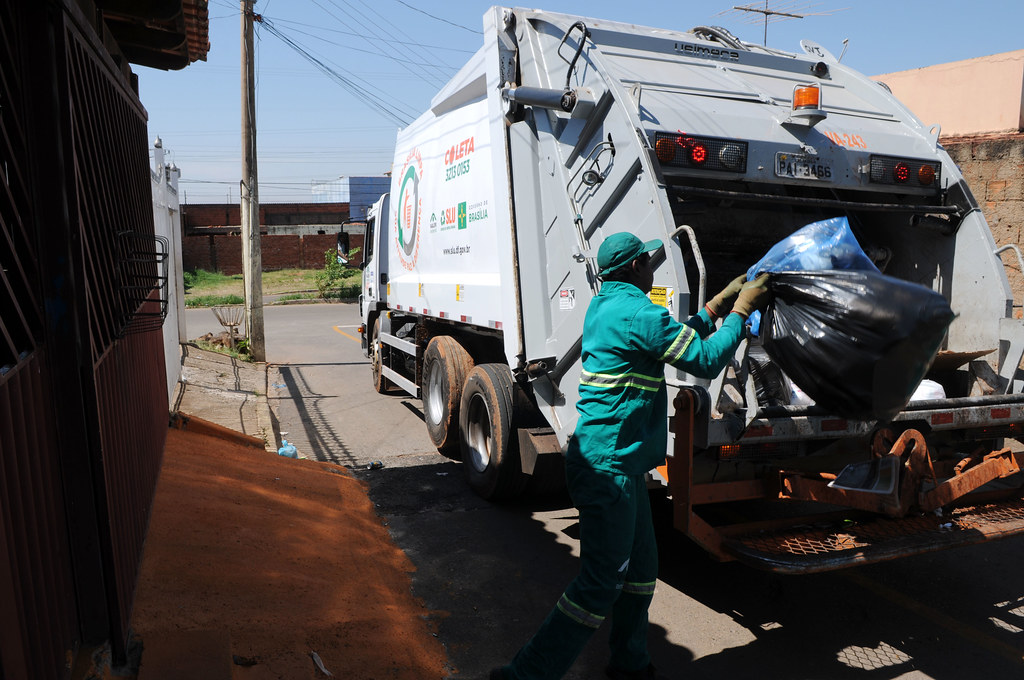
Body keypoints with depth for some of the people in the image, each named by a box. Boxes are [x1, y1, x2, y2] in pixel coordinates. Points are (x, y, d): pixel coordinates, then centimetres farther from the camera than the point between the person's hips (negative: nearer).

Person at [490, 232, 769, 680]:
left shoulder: (605, 304, 14)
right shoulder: (636, 311, -16)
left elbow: (676, 340, 23)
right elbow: (705, 360, -11)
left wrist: (721, 301, 22)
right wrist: (742, 309, 1)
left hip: (618, 463, 10)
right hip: (609, 466, -10)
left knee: (640, 570, 20)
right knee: (600, 584, -2)